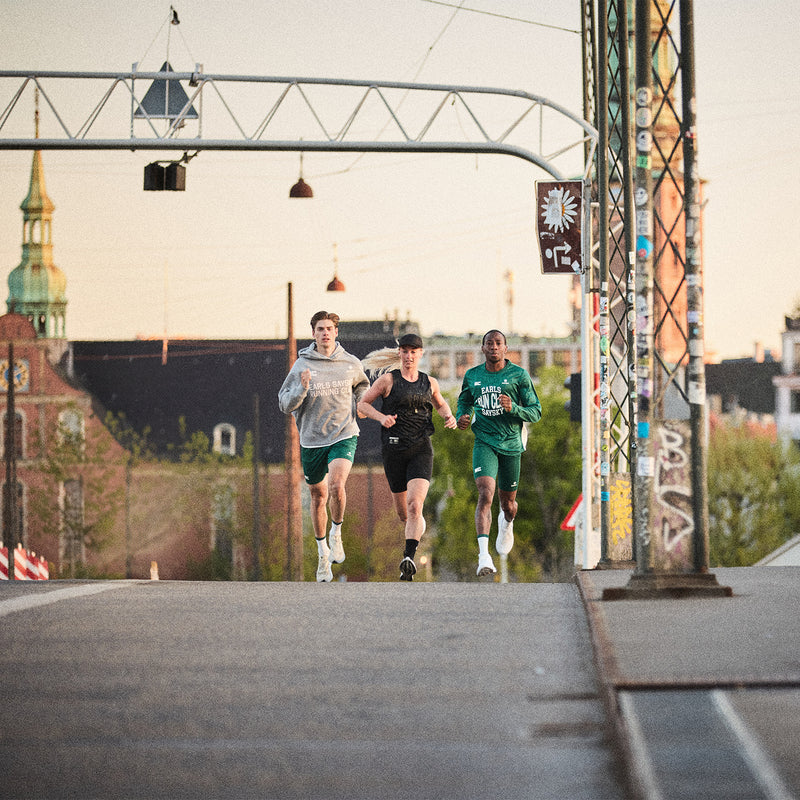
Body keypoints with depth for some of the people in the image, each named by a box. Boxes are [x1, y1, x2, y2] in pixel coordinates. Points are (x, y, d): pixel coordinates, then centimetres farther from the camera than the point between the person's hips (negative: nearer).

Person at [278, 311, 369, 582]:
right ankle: (323, 553, 29)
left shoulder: (351, 363, 2)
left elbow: (362, 386, 24)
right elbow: (285, 404, -4)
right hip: (312, 440, 1)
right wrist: (302, 388, -21)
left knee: (337, 485, -25)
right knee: (318, 497, 11)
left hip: (344, 435, -1)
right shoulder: (302, 366, -3)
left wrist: (360, 406, 7)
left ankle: (336, 534, 1)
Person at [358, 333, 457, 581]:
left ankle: (409, 560, -27)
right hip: (393, 449, 0)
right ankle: (418, 532, 45)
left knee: (415, 505, -20)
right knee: (403, 513, 10)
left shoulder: (429, 383, 9)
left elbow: (440, 404, 28)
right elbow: (362, 404, 4)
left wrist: (449, 417, 6)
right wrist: (381, 417, -14)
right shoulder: (388, 379, 1)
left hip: (421, 450, 0)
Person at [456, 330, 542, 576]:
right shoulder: (472, 376, 5)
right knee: (486, 494, -22)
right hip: (484, 444, 0)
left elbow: (536, 412, -1)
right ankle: (483, 554, -29)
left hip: (511, 445, 0)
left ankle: (506, 524, 54)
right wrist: (461, 417, 3)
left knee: (508, 502, 14)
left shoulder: (519, 375, -2)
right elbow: (464, 400, 24)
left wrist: (513, 408, -20)